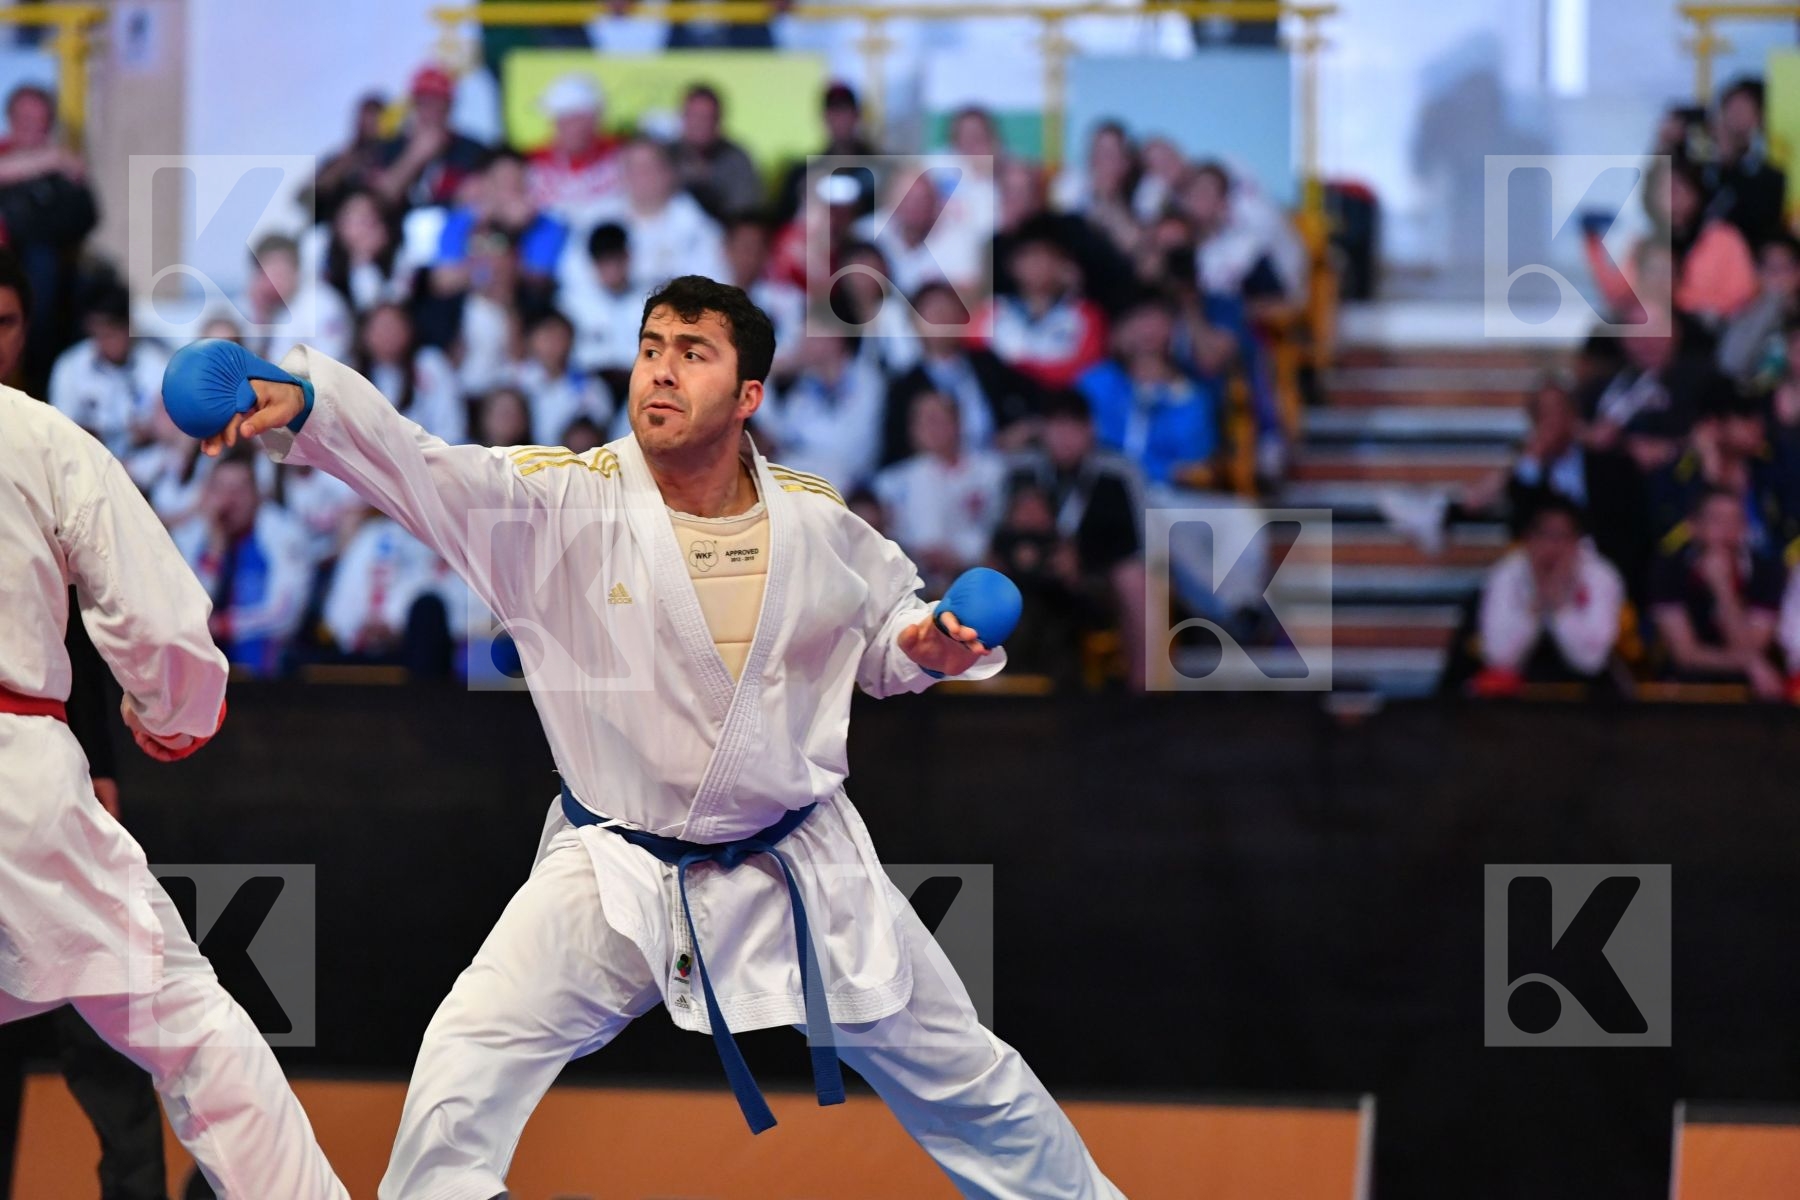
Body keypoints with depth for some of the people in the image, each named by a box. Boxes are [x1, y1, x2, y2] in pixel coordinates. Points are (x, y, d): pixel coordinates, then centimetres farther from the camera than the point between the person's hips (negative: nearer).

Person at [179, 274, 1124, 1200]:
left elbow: (886, 622, 13)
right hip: (618, 875, -2)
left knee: (959, 1077, 14)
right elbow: (413, 465, -30)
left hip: (801, 870, 2)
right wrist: (299, 402, -48)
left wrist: (931, 646, -11)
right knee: (467, 1066, -18)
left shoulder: (816, 523, -6)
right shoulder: (562, 502, -15)